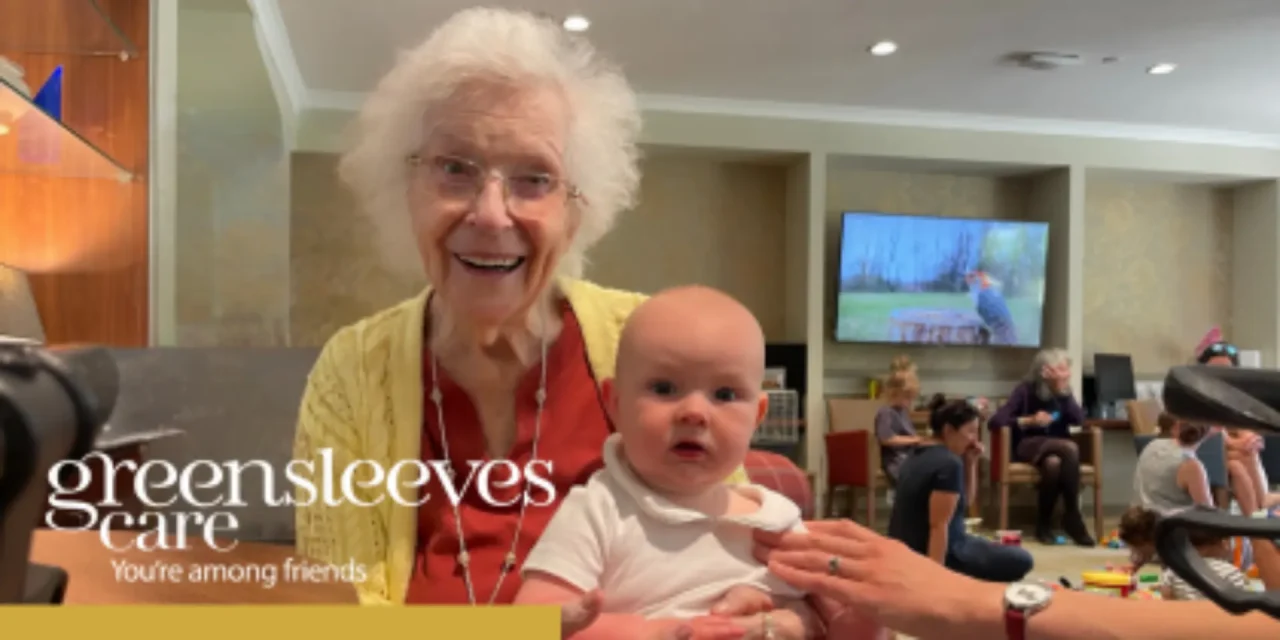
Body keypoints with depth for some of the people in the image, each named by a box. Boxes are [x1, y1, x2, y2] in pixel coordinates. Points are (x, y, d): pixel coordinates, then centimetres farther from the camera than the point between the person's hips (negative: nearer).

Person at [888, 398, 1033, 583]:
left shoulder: (922, 455, 9)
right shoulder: (948, 463, -20)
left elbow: (962, 502, 18)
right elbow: (938, 526, -24)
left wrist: (970, 463, 6)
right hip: (930, 555, -10)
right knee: (1021, 561, 5)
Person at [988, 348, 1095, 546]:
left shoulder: (1065, 390, 7)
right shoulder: (1026, 390, -6)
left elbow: (1079, 419, -10)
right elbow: (995, 421, -15)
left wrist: (1063, 392, -15)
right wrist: (1029, 421, -24)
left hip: (1056, 447, 3)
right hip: (1029, 446, -3)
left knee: (1054, 463, -37)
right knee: (1070, 448, -34)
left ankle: (1044, 524, -24)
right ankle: (1073, 518, -24)